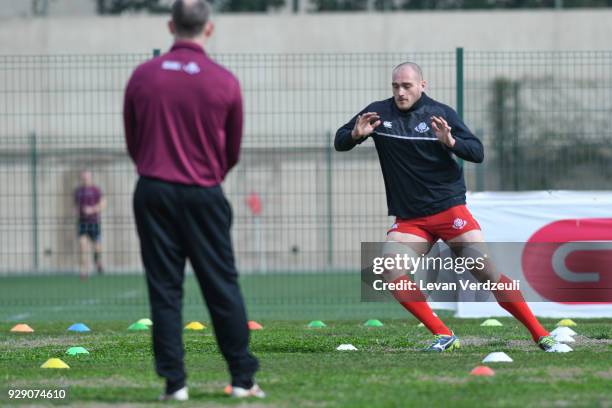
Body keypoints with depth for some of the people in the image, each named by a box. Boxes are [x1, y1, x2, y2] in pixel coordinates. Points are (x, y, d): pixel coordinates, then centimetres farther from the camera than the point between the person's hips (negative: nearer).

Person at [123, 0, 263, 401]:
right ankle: (243, 379, 6)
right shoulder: (225, 82, -3)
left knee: (164, 290, 4)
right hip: (204, 194, -1)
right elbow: (233, 150, 9)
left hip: (154, 193, 1)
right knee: (223, 289, 6)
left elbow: (132, 142, 9)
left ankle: (175, 382, 1)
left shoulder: (143, 76, -1)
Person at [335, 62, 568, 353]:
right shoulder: (379, 112, 3)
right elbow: (339, 142, 9)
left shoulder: (440, 114, -3)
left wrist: (450, 142, -25)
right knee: (389, 269, -20)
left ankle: (540, 335, 3)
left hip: (449, 208, -3)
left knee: (486, 272, -9)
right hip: (409, 219, 3)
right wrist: (356, 134, -14)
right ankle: (443, 336, -13)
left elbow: (478, 153, -5)